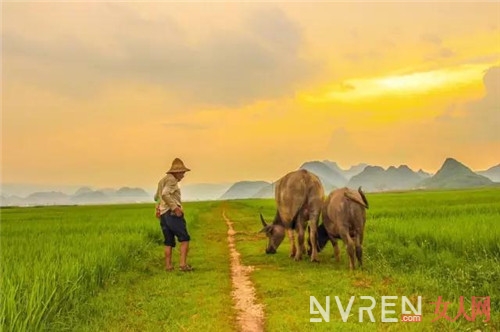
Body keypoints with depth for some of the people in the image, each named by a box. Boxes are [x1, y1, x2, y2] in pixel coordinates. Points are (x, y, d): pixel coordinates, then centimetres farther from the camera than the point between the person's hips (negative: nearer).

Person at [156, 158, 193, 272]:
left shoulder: (162, 181, 21)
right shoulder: (172, 179, -7)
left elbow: (156, 197, 33)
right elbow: (165, 194, -23)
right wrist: (175, 208, -23)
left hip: (163, 215, 9)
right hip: (173, 214, -8)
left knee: (169, 242, 13)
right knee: (185, 239, -3)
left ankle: (168, 266, 6)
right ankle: (183, 264, -12)